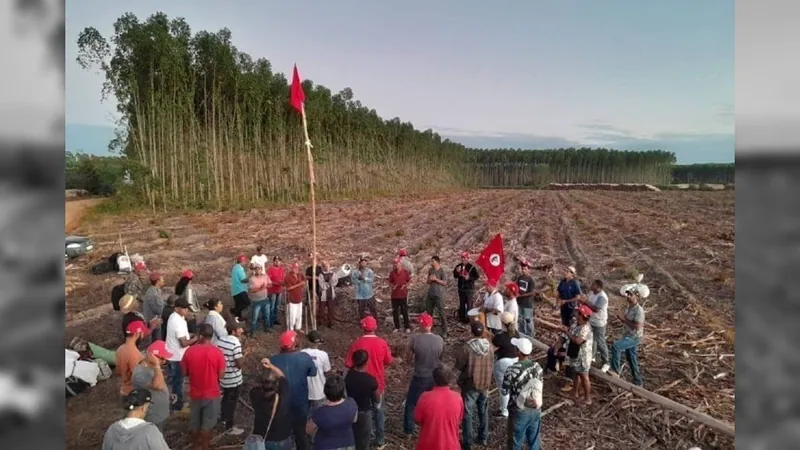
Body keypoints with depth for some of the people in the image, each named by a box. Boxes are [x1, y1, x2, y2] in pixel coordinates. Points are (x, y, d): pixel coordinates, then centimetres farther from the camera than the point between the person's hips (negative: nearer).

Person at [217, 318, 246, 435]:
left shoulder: (221, 339, -3)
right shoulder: (236, 343, -27)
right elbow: (239, 364, -25)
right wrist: (244, 354, -10)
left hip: (223, 377, 8)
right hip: (234, 379, -7)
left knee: (225, 399, 28)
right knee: (232, 402, 9)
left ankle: (224, 418, 48)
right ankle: (230, 427, 22)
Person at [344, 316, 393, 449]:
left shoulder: (357, 343, -18)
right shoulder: (382, 343, -13)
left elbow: (348, 364, -12)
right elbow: (388, 361, 0)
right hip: (378, 383, 1)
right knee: (378, 411, 18)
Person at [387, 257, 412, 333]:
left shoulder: (405, 272, -4)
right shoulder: (392, 273, 1)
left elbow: (409, 281, 3)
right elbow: (390, 282, 9)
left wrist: (405, 285, -15)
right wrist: (392, 286, -12)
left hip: (403, 295, -2)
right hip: (394, 295, 3)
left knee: (404, 311, 3)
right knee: (395, 312, 8)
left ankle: (407, 327, 14)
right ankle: (397, 327, 21)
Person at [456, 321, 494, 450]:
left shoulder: (467, 348, -24)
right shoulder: (490, 346, -9)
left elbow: (459, 366, -12)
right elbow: (492, 365, 5)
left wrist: (458, 356, 3)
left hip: (469, 385, -5)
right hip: (485, 384, 5)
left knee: (467, 414, 8)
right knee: (483, 411, 22)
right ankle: (483, 438, 34)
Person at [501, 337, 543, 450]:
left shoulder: (512, 370, -25)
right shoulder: (537, 366, -9)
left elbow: (504, 391, -14)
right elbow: (541, 385, 5)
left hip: (519, 412, -4)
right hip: (536, 410, 5)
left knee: (516, 441, 14)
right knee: (534, 439, 22)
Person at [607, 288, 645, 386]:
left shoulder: (639, 310, -20)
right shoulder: (629, 307, 8)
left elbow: (637, 326, -27)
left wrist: (624, 319, -24)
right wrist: (621, 319, 6)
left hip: (634, 338, -9)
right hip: (627, 336, 9)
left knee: (615, 346, -27)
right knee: (631, 360, 16)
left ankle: (615, 371, -19)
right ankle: (638, 381, 30)